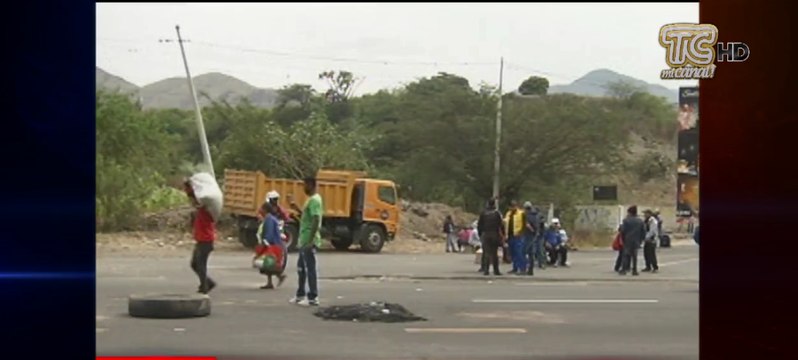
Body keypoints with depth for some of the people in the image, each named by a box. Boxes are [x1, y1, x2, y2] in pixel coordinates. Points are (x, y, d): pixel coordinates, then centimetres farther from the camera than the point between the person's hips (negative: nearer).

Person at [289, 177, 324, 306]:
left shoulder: (314, 200, -17)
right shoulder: (311, 199, 16)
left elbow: (316, 220, -25)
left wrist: (310, 240, -27)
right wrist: (297, 208, 25)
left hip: (308, 241, -11)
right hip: (304, 240, 11)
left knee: (310, 268, -6)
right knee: (301, 266, 17)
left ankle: (313, 298, -3)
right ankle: (301, 295, 26)